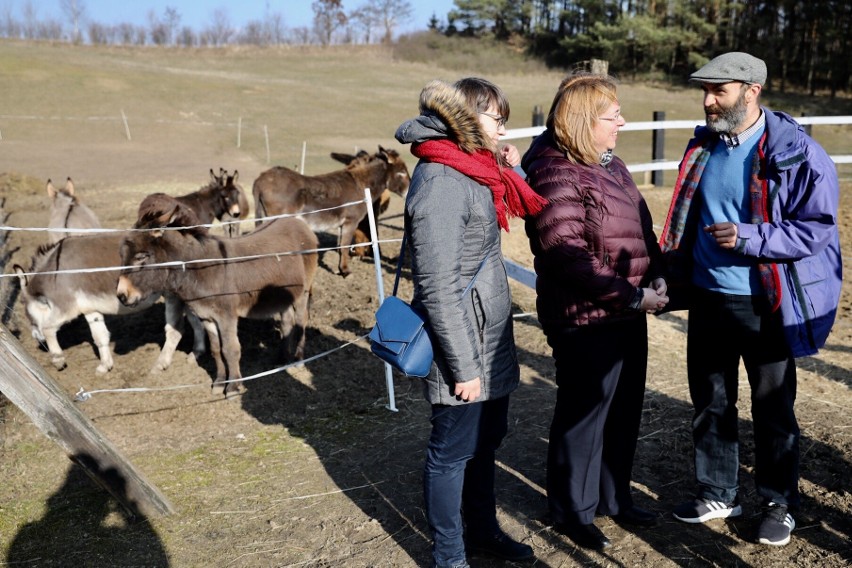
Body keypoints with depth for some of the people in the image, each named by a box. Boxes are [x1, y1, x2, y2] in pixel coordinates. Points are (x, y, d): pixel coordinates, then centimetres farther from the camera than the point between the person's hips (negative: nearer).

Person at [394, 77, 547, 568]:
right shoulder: (440, 182, -20)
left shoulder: (473, 172, 10)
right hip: (465, 347, -9)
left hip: (492, 342, 9)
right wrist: (464, 365, -20)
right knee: (454, 450, 7)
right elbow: (438, 288, -23)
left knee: (488, 438, 22)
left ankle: (482, 529, 41)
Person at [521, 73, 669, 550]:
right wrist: (632, 295, -22)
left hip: (629, 314, 9)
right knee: (583, 416, 7)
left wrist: (658, 277, -1)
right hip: (586, 320, -9)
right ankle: (573, 511, 27)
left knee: (624, 411, 20)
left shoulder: (611, 165, 10)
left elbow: (643, 225, 15)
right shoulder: (556, 175, -18)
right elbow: (567, 256, -25)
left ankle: (615, 497, 39)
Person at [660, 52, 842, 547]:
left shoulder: (798, 153, -15)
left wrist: (749, 238, -26)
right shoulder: (704, 146, 4)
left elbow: (818, 227, -15)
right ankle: (718, 493, 33)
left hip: (764, 306, -5)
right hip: (707, 299, 6)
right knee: (710, 402, 16)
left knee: (773, 409, 11)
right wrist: (676, 274, 9)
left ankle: (780, 503, 30)